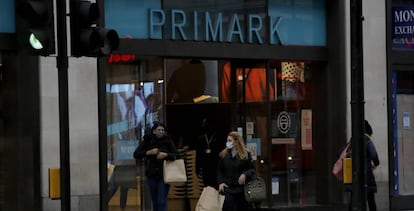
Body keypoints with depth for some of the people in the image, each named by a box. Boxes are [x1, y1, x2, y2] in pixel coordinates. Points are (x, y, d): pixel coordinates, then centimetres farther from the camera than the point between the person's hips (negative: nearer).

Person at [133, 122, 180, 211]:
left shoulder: (168, 141, 2)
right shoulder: (147, 141, 4)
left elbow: (177, 155, -4)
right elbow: (136, 154, -1)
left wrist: (166, 154, -23)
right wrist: (149, 152, -16)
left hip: (164, 175, -2)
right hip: (151, 175, 2)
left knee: (162, 202, -11)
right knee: (155, 202, 9)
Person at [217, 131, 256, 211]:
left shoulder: (245, 155, 1)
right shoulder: (223, 155, 6)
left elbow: (252, 169, 3)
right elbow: (219, 170, 11)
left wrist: (245, 174, -17)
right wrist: (220, 182, -3)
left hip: (241, 187, 0)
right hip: (227, 188, 0)